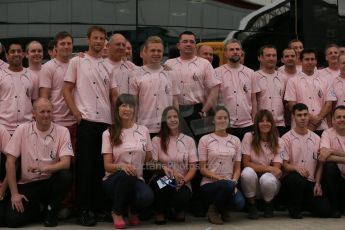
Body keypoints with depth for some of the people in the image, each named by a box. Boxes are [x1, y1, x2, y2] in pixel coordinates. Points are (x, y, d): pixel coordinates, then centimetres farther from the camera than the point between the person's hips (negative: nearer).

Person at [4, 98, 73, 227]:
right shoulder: (22, 130, -4)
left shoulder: (62, 131, -5)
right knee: (12, 219, -22)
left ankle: (50, 211, -4)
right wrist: (14, 193, -10)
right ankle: (35, 210, 15)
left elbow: (65, 163, -15)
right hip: (27, 184, 0)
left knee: (65, 176, -32)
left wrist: (44, 168, -34)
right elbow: (10, 162, -5)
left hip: (51, 182, 0)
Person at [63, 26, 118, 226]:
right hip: (86, 121, -4)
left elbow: (114, 95, 17)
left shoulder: (108, 66, 16)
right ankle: (84, 210, 1)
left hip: (107, 122, 4)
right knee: (85, 166, -4)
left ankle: (100, 207, 16)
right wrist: (76, 112, -9)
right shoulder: (77, 62, 4)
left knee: (102, 166, 7)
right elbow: (67, 90, 1)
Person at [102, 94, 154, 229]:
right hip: (114, 180, -1)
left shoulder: (143, 130, 7)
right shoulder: (109, 133, -1)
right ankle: (117, 212, -9)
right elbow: (107, 166, -8)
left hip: (137, 180, 2)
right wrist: (121, 166, -26)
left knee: (147, 196, -34)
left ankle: (133, 211, 7)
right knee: (126, 175, -38)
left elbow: (149, 160, 16)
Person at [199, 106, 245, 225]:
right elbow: (202, 169, -2)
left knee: (240, 203, -29)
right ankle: (213, 210, -6)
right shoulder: (205, 140, 1)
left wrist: (234, 181, -12)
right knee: (228, 185, -36)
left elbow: (237, 168, 8)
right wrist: (219, 178, -17)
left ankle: (223, 208, 8)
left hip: (229, 183, 3)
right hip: (209, 184, -3)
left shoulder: (235, 140, 11)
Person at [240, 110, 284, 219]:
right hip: (252, 181, 0)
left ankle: (268, 205, 0)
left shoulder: (278, 142, -1)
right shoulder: (249, 137, -5)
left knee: (267, 179, -36)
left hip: (269, 178, 1)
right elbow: (246, 163, -10)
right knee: (248, 172, -35)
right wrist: (268, 168, -19)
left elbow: (276, 169, -8)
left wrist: (257, 167, -22)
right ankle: (252, 206, -9)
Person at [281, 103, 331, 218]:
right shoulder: (286, 138, -1)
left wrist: (317, 183, 0)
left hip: (310, 182, 4)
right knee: (296, 177, -40)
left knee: (325, 210, -14)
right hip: (292, 179, -4)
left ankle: (301, 204, 18)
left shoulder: (316, 138, 12)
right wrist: (296, 167, -27)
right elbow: (284, 164, -6)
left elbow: (319, 164, 13)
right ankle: (294, 207, -11)